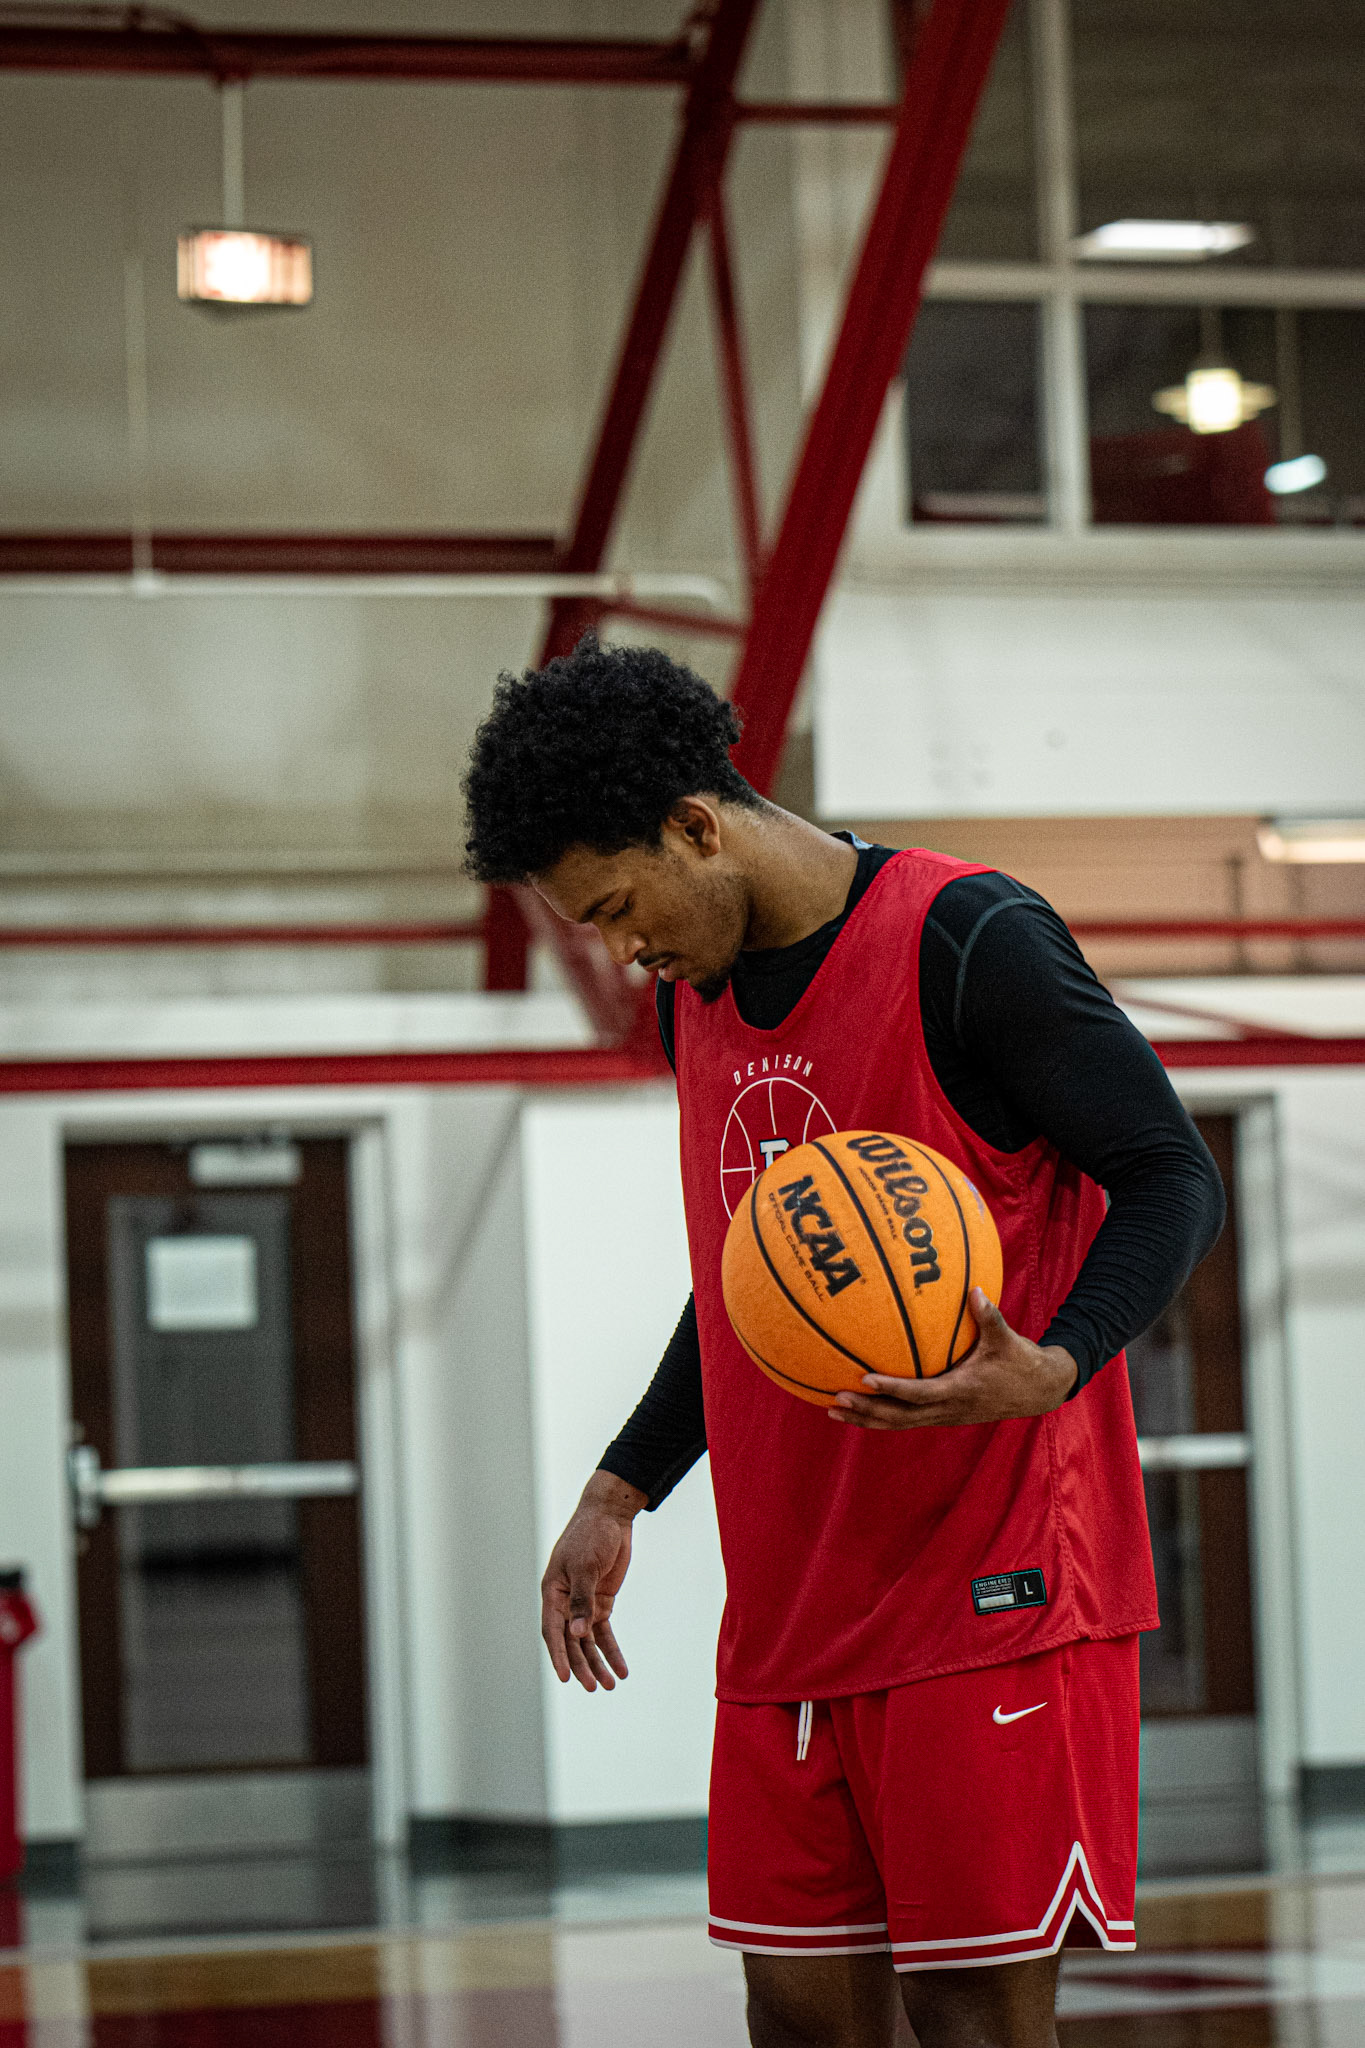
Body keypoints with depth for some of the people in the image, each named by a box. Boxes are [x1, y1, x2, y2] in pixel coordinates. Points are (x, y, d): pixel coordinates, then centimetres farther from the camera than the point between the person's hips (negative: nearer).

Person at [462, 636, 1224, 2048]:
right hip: (790, 1607, 7)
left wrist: (1050, 1371, -27)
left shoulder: (970, 944, -12)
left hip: (990, 1590, -7)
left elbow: (1173, 1182, -10)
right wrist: (623, 1490, 18)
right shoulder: (696, 992, 12)